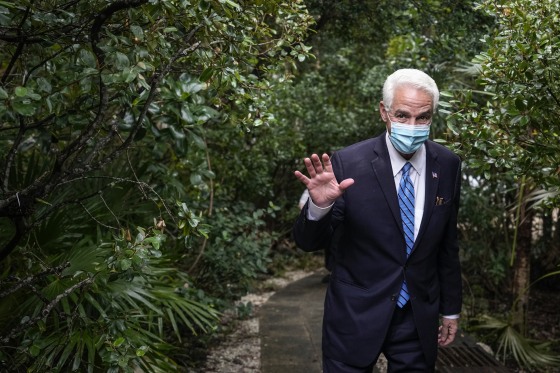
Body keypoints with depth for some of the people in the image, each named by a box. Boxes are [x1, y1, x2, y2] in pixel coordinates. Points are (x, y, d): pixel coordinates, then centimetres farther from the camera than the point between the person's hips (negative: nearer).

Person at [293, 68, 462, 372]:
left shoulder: (447, 166, -4)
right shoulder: (348, 163, -16)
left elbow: (448, 244, 6)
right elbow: (309, 242, -12)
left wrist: (451, 309, 12)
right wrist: (319, 206, -33)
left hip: (419, 319, 3)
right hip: (355, 315, -3)